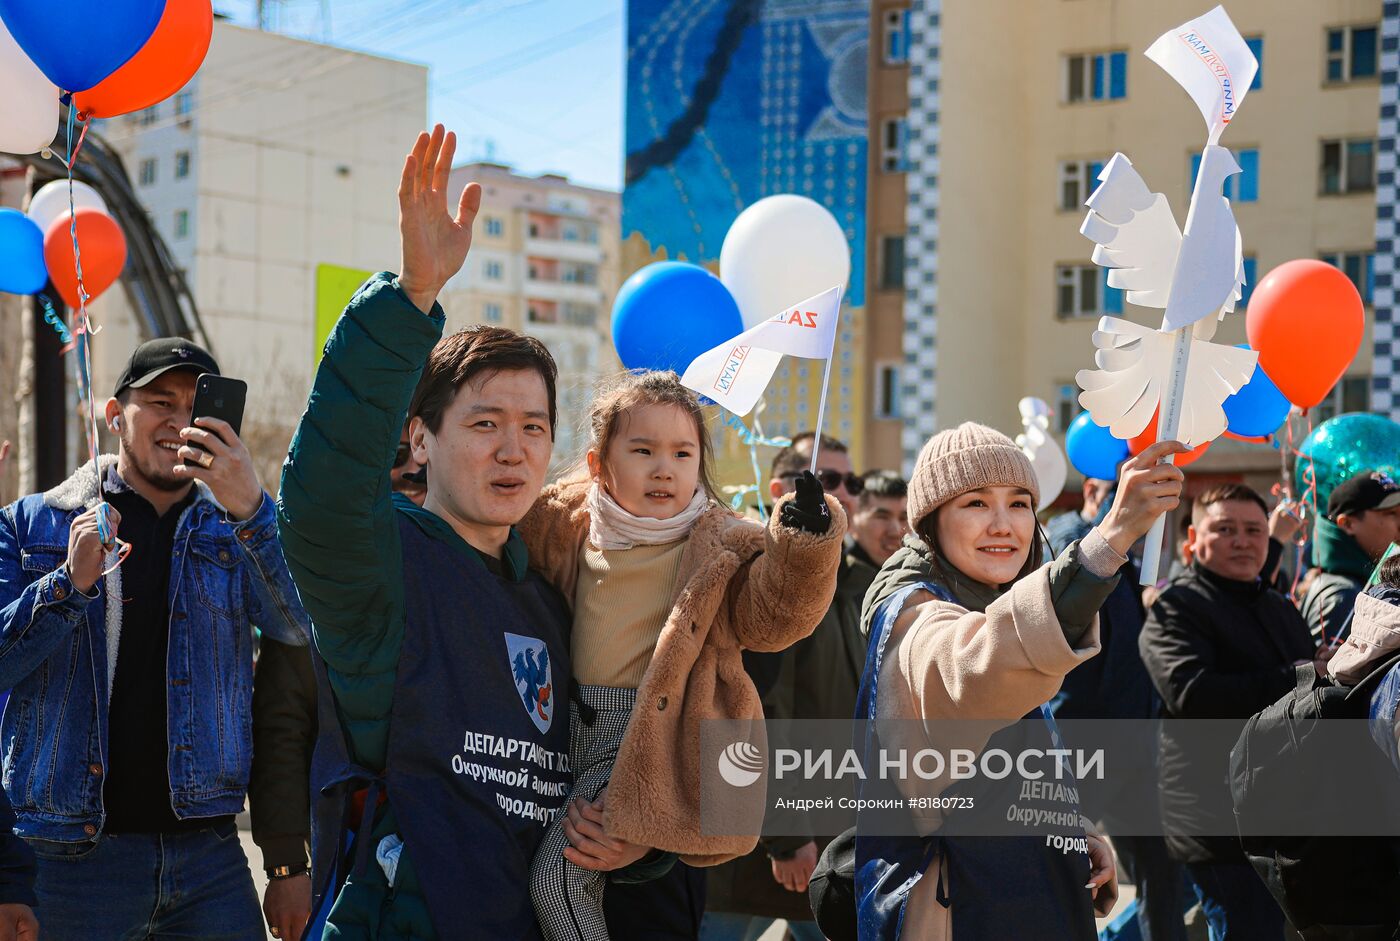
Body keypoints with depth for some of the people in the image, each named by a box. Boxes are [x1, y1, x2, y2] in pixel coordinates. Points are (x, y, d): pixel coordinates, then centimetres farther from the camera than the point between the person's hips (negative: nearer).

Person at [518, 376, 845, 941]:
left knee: (559, 870, -16)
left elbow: (769, 617, -18)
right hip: (578, 726, 7)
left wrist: (805, 547, -33)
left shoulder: (721, 545, -7)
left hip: (654, 738, -6)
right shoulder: (572, 524, 7)